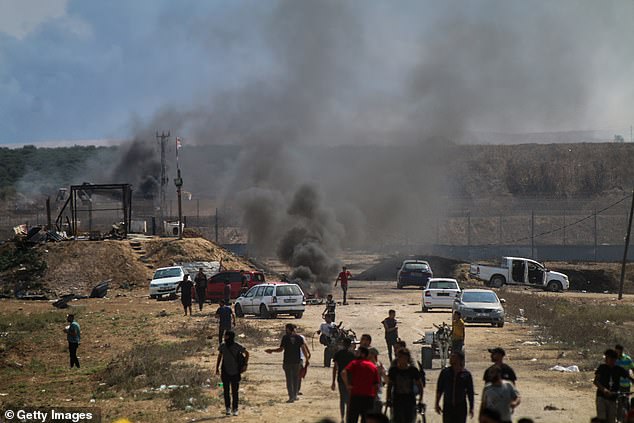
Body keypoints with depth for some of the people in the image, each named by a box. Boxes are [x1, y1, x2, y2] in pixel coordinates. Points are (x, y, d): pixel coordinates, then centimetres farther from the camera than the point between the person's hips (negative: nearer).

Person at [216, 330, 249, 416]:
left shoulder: (237, 346, -9)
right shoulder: (222, 346, -2)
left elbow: (247, 353, 5)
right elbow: (219, 356, 12)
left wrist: (245, 364, -2)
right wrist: (217, 368, 7)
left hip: (235, 372, -2)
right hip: (225, 372, 2)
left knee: (235, 391, 2)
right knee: (226, 391, 0)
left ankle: (235, 409, 10)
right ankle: (228, 408, 9)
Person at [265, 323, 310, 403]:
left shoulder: (285, 337, -6)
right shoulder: (299, 337, 2)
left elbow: (281, 349, -8)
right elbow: (303, 348, -4)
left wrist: (271, 350, 5)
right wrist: (307, 358, 3)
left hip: (287, 361, -2)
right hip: (296, 361, 3)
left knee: (289, 379, 2)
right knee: (295, 378, 15)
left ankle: (291, 397, -2)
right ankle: (295, 395, 19)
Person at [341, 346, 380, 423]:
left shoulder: (355, 363, -3)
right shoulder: (373, 367, 9)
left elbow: (343, 373, -20)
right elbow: (376, 385, 9)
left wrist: (347, 385, -11)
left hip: (356, 396, -4)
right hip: (369, 397, 4)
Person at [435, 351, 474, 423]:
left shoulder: (466, 374, -3)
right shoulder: (445, 372, 1)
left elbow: (470, 392, 2)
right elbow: (439, 389, 7)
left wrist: (471, 408, 2)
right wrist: (437, 404, 5)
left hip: (461, 407, -1)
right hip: (447, 406, 1)